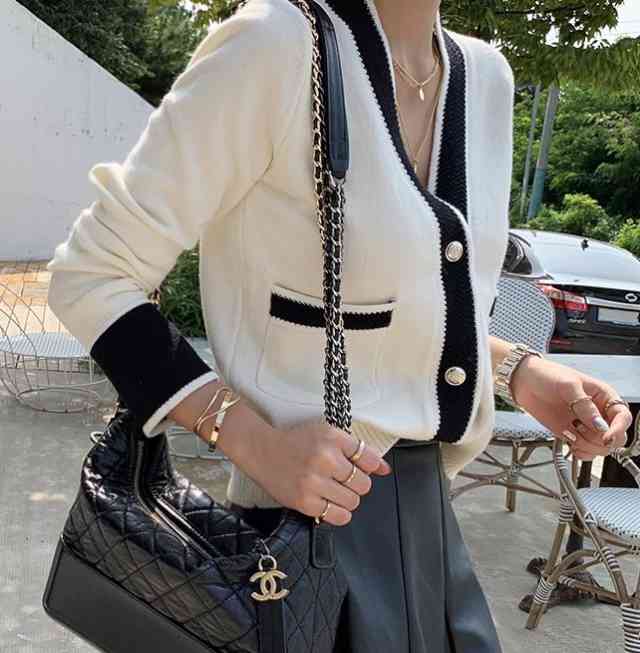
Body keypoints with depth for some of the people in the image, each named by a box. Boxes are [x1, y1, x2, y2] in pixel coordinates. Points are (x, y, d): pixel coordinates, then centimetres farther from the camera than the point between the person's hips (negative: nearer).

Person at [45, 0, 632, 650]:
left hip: (431, 508, 7)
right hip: (311, 519, -6)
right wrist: (254, 441, -24)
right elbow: (90, 277, -15)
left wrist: (519, 371, 1)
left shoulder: (485, 75, 2)